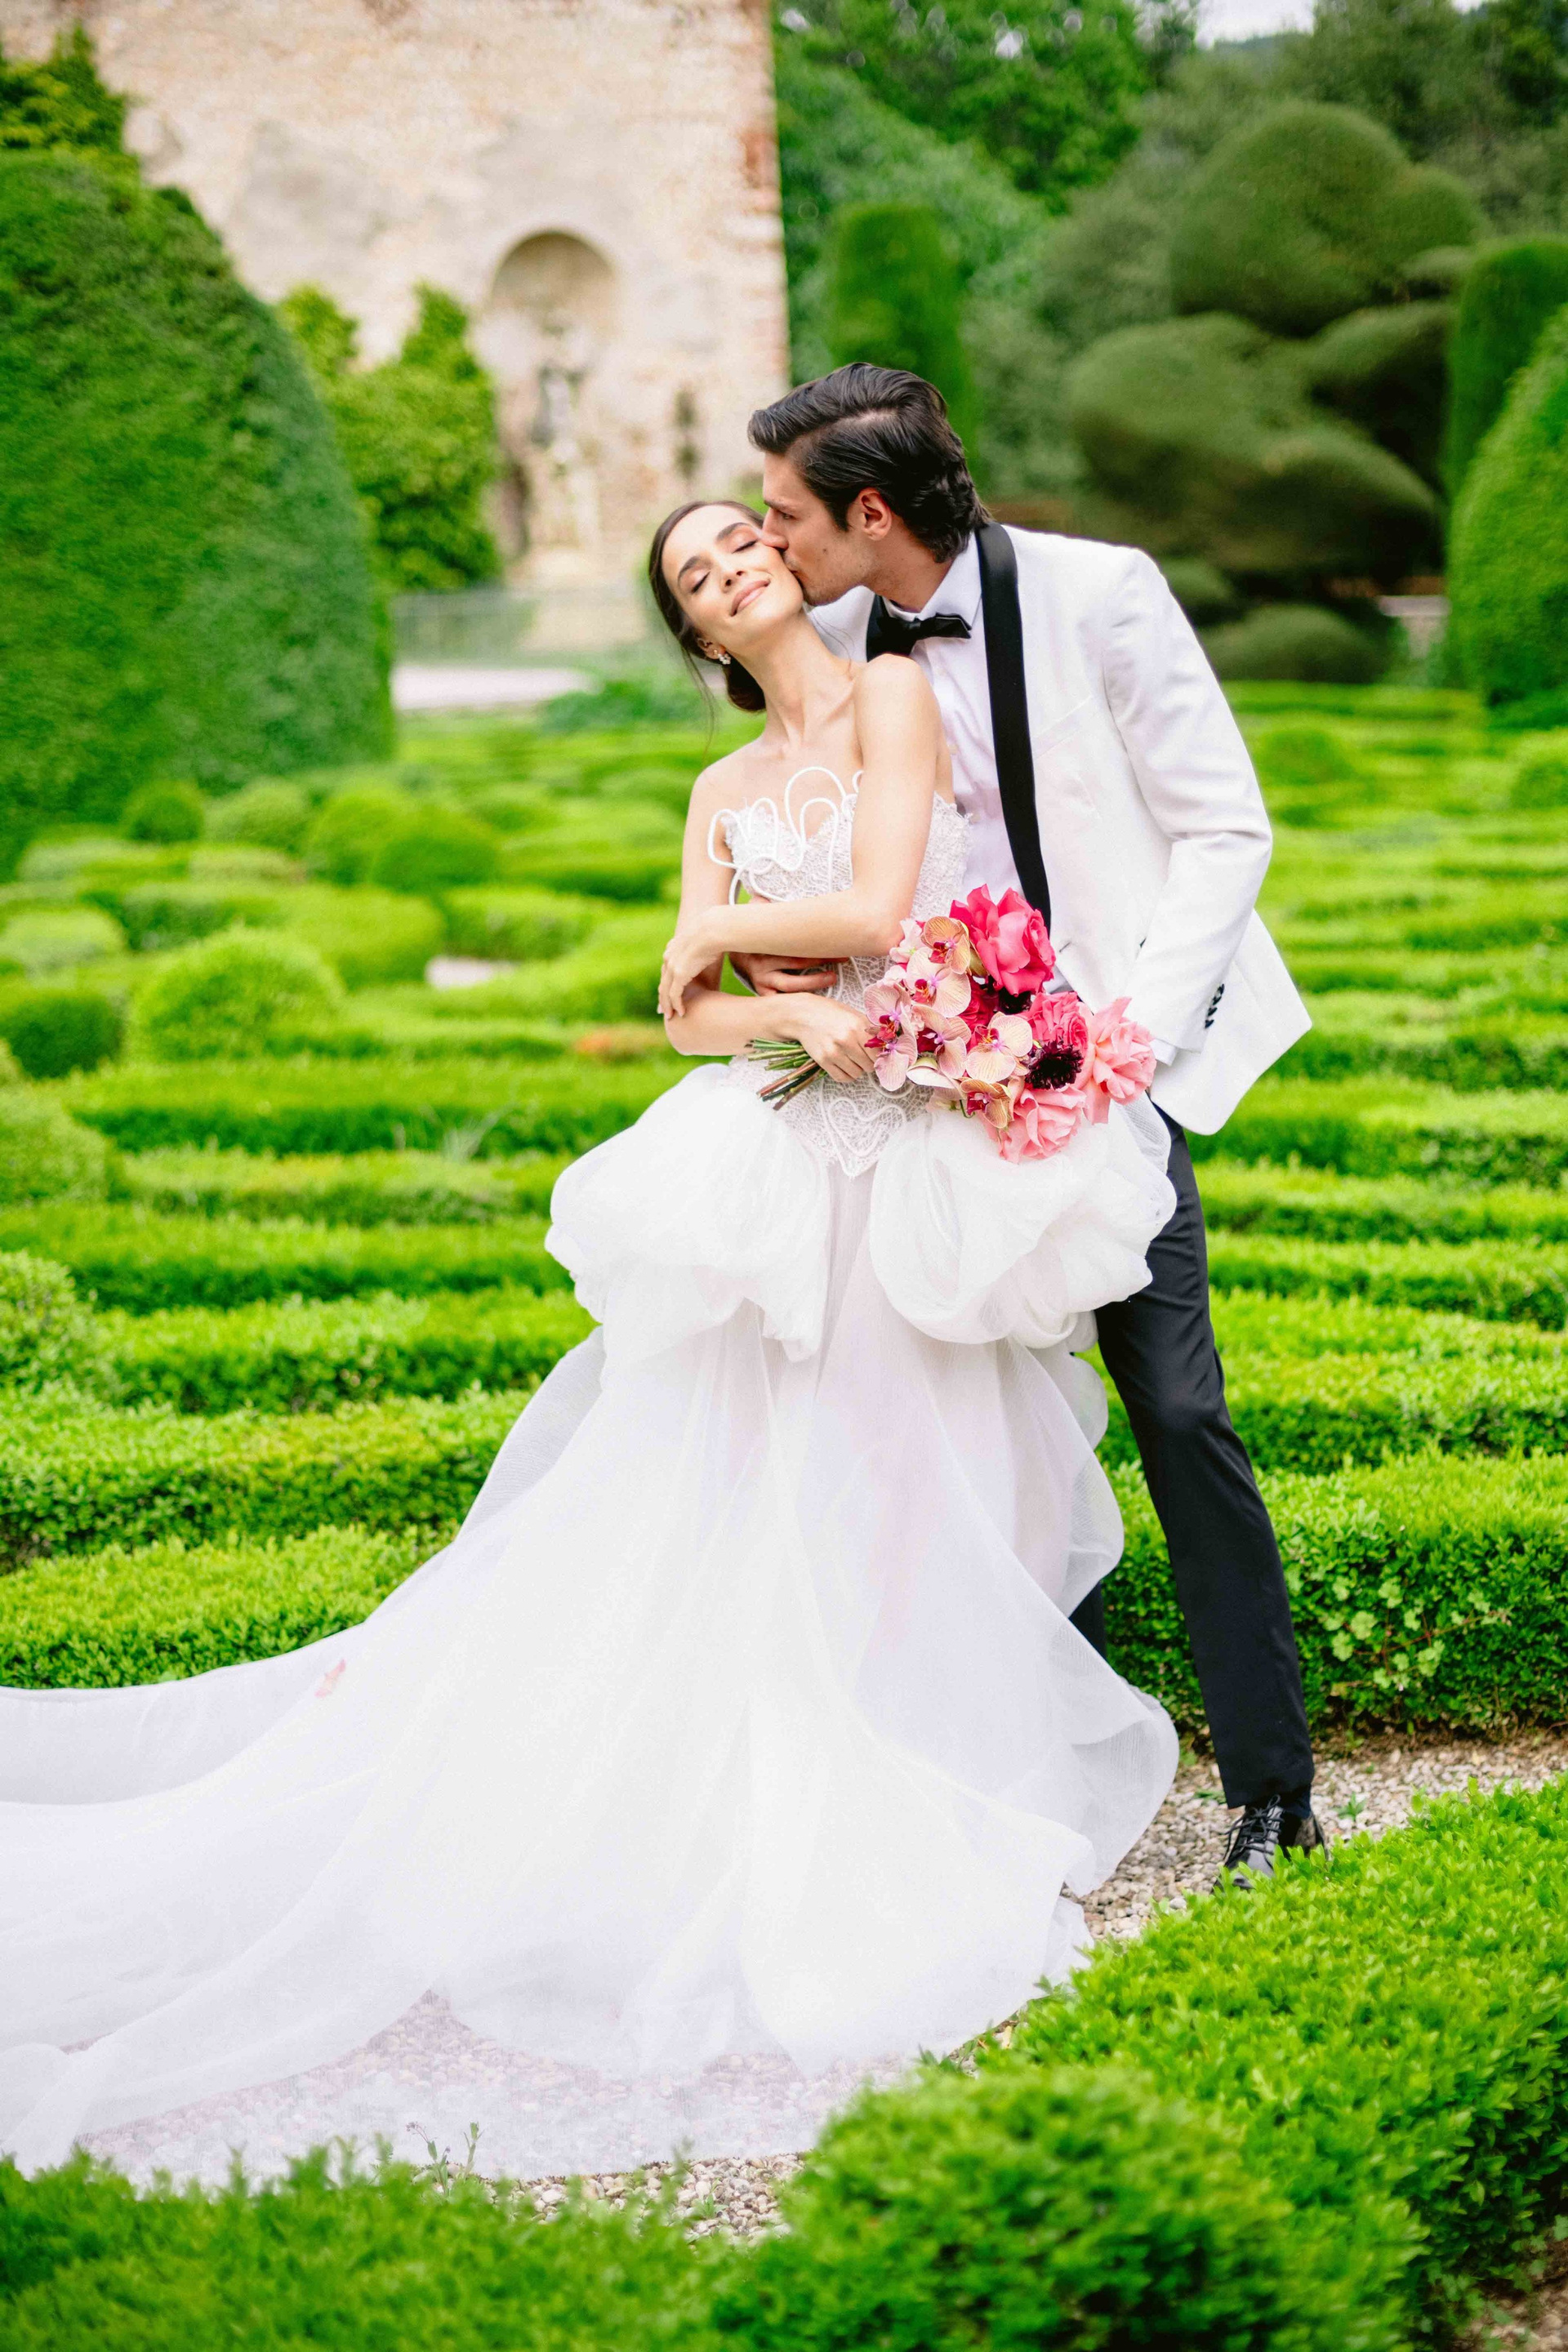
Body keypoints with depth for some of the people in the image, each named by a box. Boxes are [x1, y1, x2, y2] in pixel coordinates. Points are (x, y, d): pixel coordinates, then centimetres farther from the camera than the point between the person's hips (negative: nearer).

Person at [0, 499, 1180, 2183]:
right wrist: (797, 1019, -15)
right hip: (788, 1174, 3)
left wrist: (719, 929, 5)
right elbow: (688, 1018, 5)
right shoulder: (724, 793, 16)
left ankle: (905, 1832, 16)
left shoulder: (897, 697, 2)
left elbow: (878, 915, -9)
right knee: (701, 1516, -1)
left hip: (923, 1174, -3)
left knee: (899, 1517, 4)